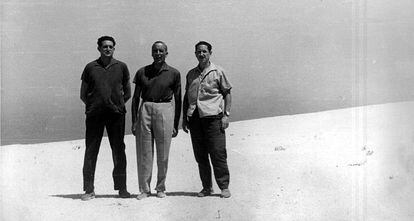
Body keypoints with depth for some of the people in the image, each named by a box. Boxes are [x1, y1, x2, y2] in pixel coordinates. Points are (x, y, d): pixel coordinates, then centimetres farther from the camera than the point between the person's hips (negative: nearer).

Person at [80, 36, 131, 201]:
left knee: (118, 151, 3)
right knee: (91, 151, 0)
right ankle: (89, 189, 7)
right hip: (94, 114, 0)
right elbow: (83, 94, 12)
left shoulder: (121, 67, 8)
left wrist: (117, 105, 8)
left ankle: (121, 188, 12)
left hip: (116, 114, 0)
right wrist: (92, 105, 4)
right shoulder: (90, 67, 7)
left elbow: (127, 93, 15)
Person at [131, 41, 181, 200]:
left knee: (163, 154, 4)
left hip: (165, 110, -1)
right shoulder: (142, 72, 9)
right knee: (144, 153, 1)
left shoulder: (174, 73, 4)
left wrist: (176, 125, 4)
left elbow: (178, 100, 7)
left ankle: (161, 188, 17)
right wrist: (134, 121, 4)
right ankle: (144, 189, 10)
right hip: (145, 109, 1)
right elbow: (135, 97, 11)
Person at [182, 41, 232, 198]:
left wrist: (226, 115, -4)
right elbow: (186, 96, 21)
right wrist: (184, 118, 14)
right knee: (200, 155, 6)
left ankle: (224, 187, 2)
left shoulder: (217, 72, 5)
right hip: (194, 117, 4)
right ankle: (206, 187, 15)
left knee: (218, 153, -6)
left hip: (213, 116, -4)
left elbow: (227, 94, 5)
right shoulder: (191, 74, 17)